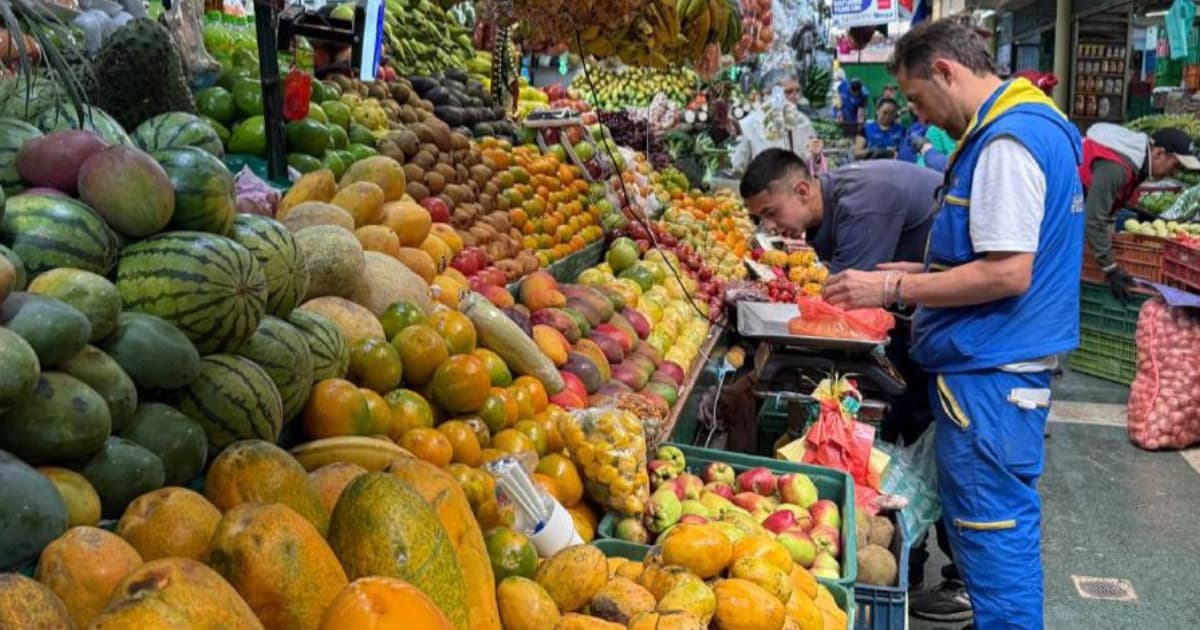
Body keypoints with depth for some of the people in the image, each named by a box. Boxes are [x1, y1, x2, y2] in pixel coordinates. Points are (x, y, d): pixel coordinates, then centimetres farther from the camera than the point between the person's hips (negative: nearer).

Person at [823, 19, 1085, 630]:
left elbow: (1007, 273, -23)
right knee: (993, 523, 20)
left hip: (990, 372, -11)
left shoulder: (1007, 140, -18)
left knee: (992, 528, 0)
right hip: (996, 360, 11)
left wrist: (893, 288, -17)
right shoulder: (1029, 123, 16)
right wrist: (915, 273, 15)